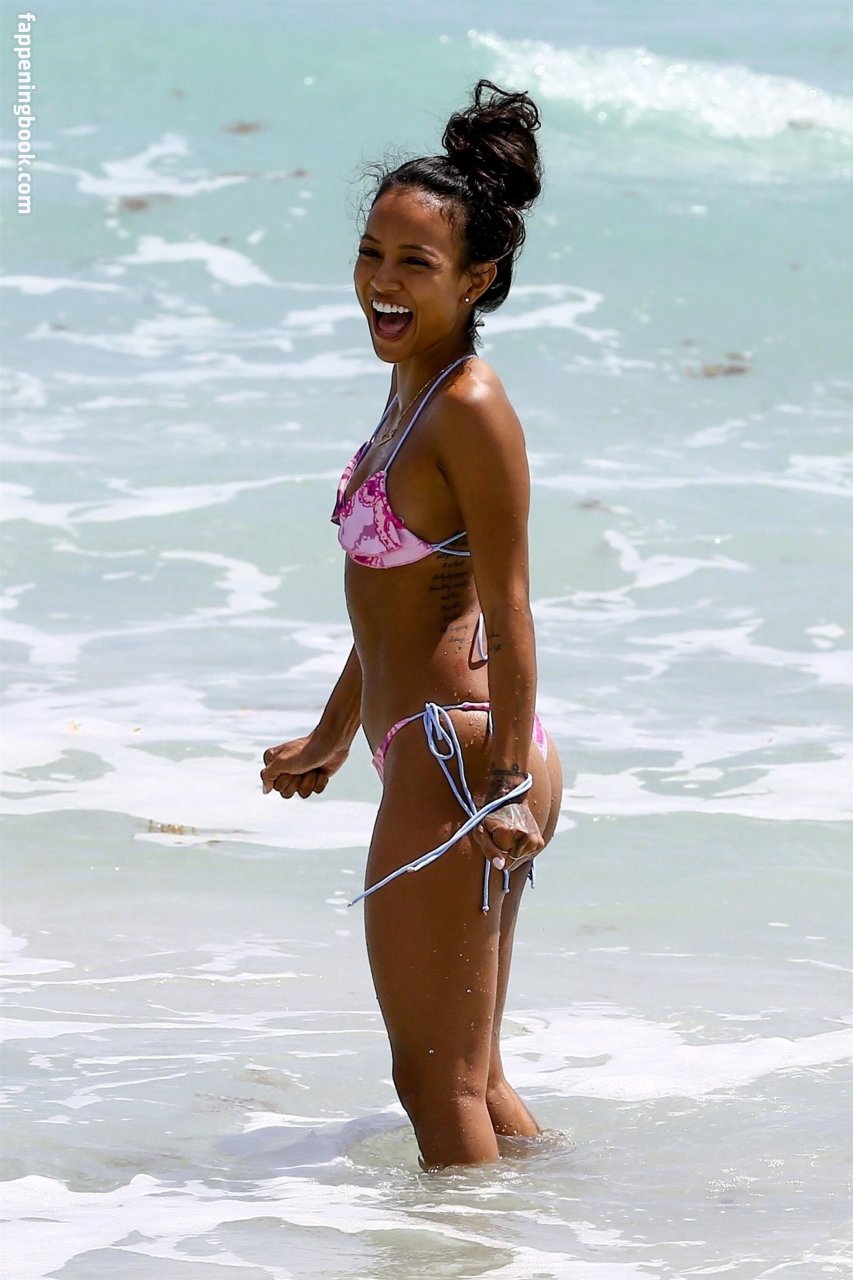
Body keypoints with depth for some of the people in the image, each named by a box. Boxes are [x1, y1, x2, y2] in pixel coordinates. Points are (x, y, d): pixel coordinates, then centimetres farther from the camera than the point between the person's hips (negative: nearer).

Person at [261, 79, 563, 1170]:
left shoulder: (470, 411, -16)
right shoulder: (412, 388, 13)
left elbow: (506, 613, -19)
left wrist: (510, 783, -23)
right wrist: (333, 735, 30)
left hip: (459, 757, -10)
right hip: (431, 755, 10)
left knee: (434, 1078, -2)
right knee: (473, 1076, 18)